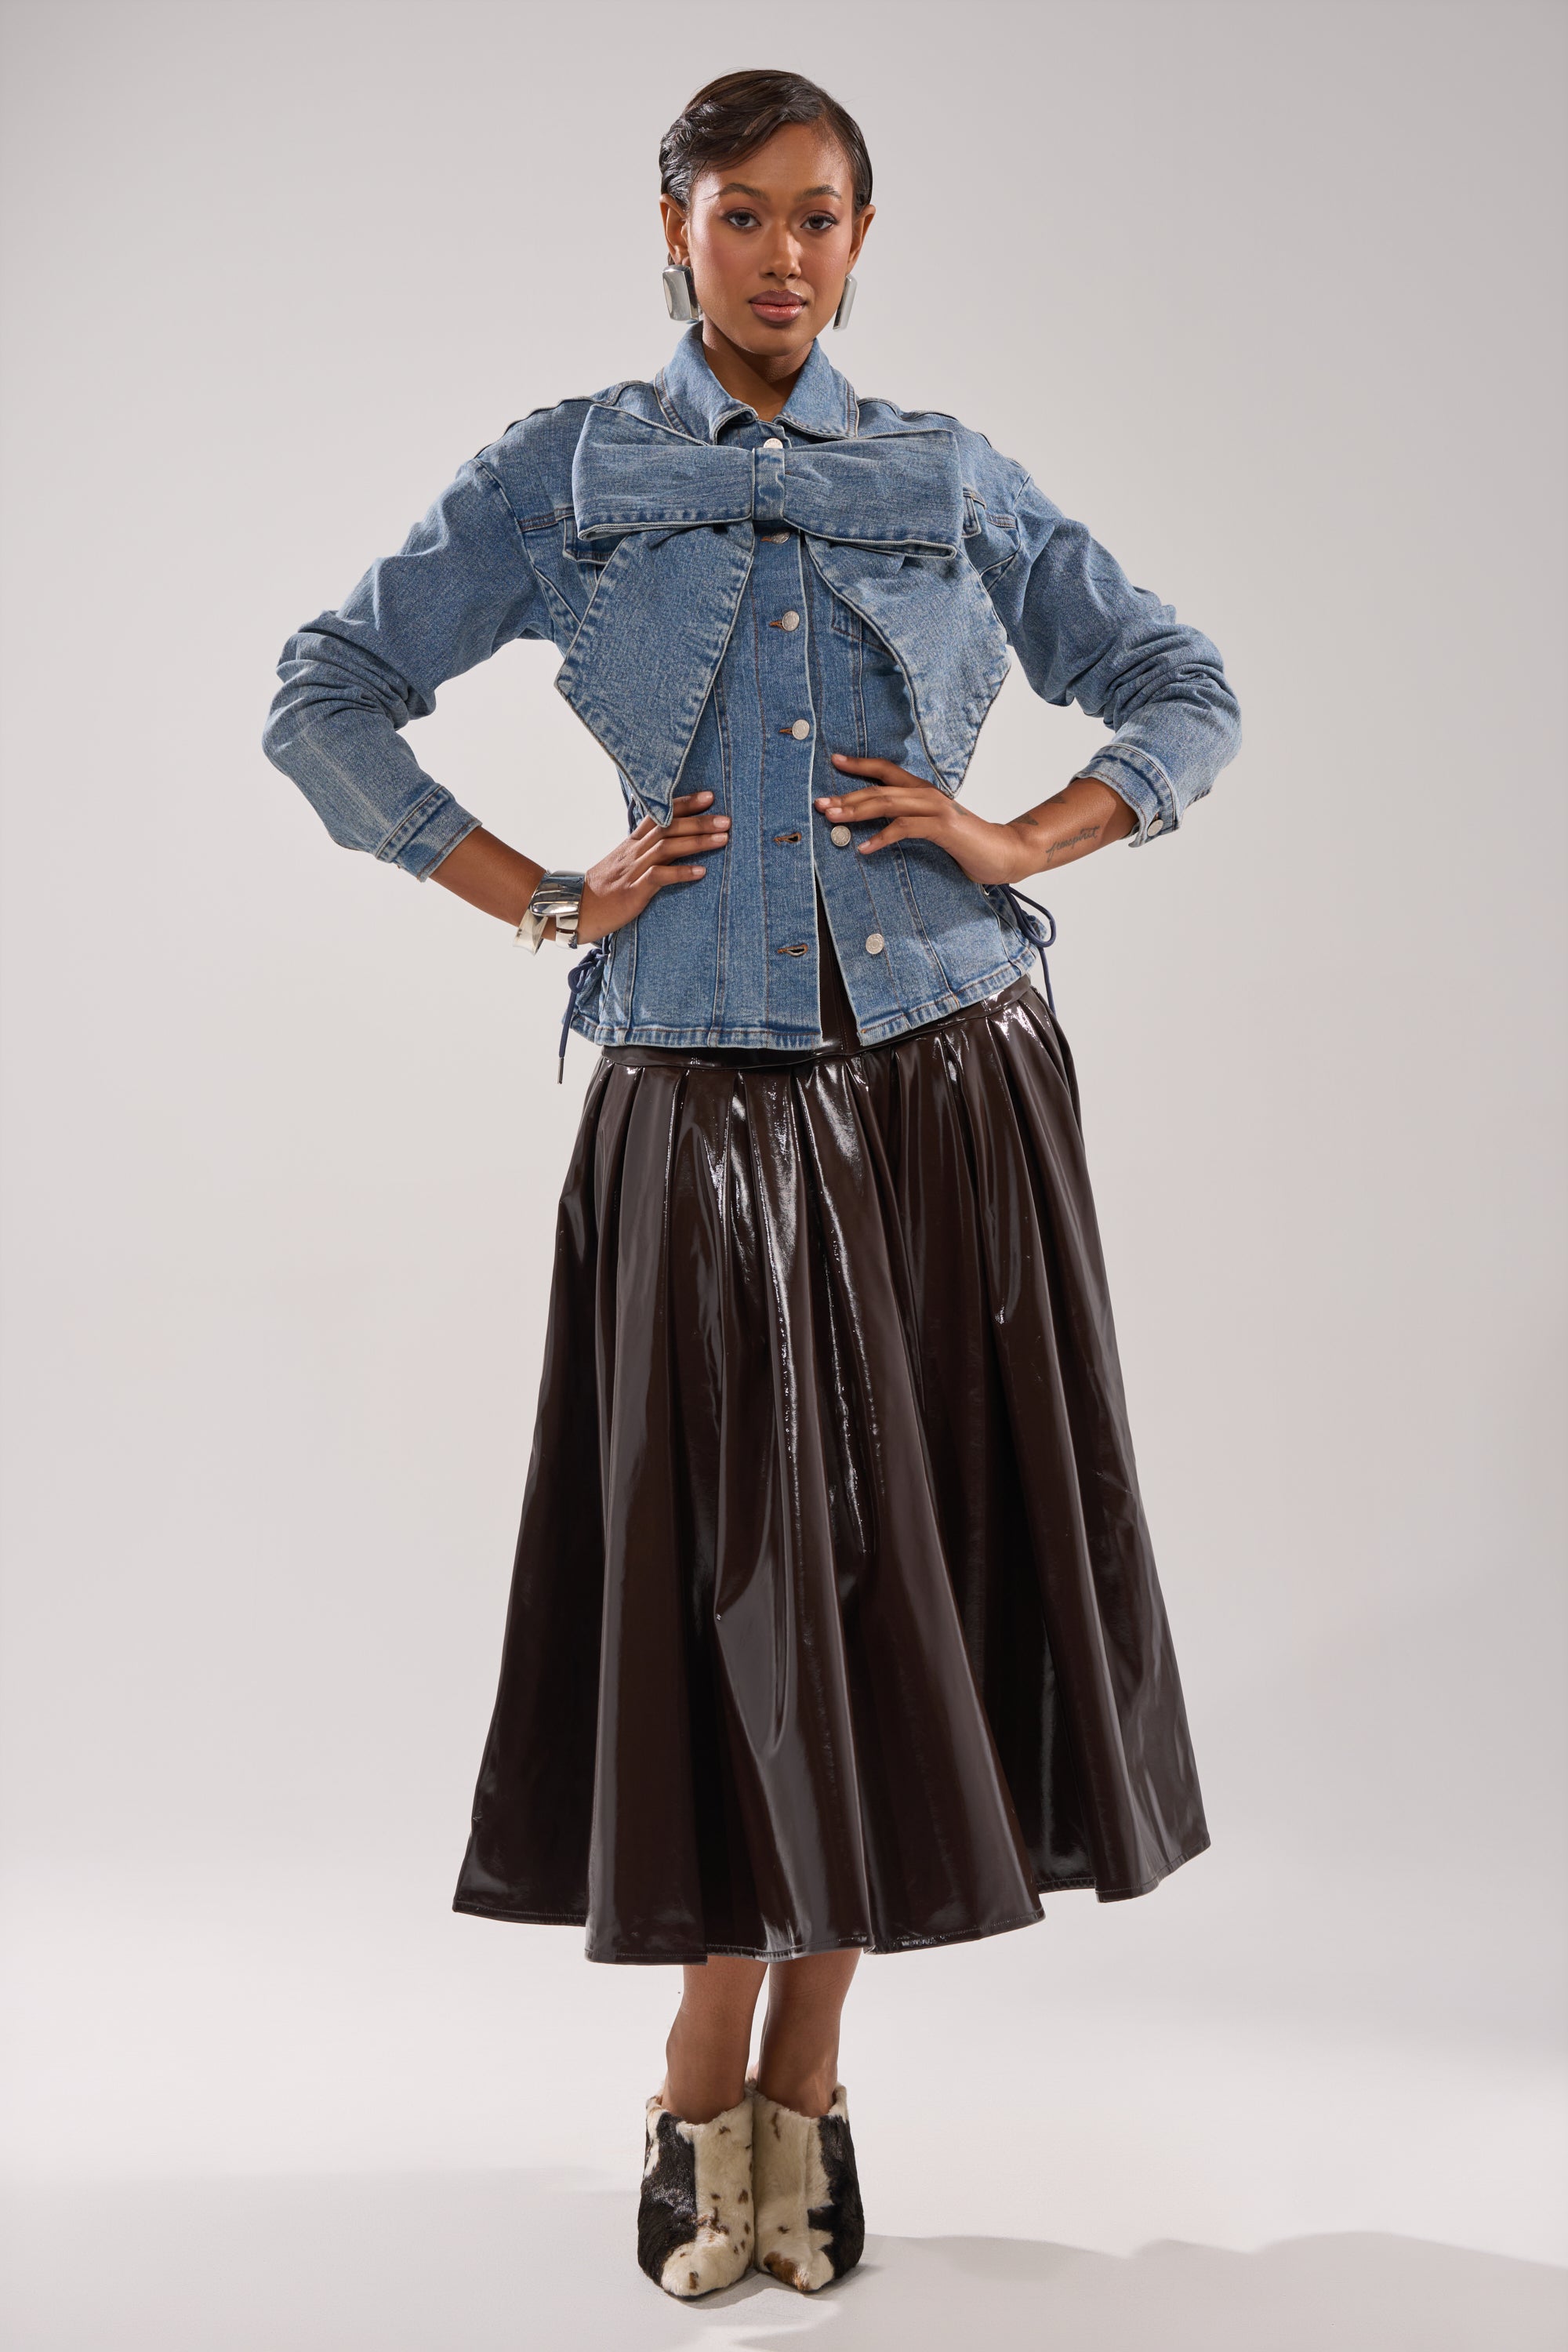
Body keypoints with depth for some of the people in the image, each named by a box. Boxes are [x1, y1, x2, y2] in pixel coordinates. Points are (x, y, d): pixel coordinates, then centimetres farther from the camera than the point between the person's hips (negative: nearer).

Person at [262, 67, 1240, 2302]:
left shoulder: (953, 480, 10)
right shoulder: (565, 475, 6)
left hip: (950, 1087, 2)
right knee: (740, 1560, 0)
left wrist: (1018, 842, -1)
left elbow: (1186, 694, 15)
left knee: (903, 1556, 4)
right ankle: (712, 2091, 17)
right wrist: (548, 899, -2)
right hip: (702, 1096, -2)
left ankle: (796, 2077, 19)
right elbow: (326, 701, 6)